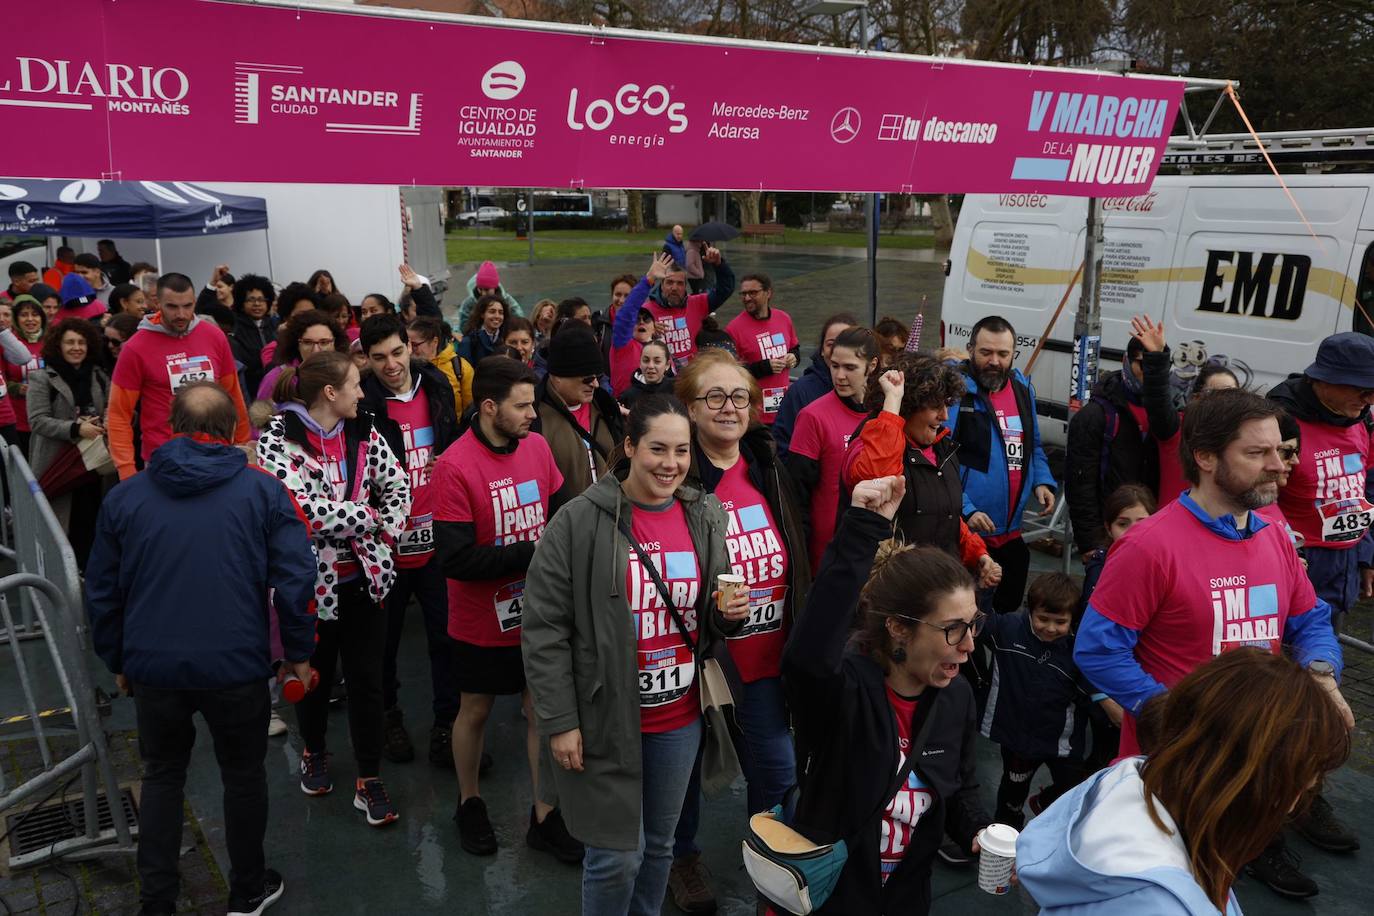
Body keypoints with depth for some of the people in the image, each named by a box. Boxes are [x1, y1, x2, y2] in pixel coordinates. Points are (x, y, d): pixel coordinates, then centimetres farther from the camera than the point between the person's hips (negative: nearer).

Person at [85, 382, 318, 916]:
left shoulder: (124, 497, 2)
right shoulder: (264, 492, -6)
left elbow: (102, 592, 8)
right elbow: (295, 579, -11)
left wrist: (117, 660, 20)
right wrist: (299, 651, 1)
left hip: (153, 667, 2)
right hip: (237, 666, -2)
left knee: (162, 775, 22)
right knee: (243, 776, 17)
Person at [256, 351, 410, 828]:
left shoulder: (365, 432, 2)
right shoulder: (278, 439, -14)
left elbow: (397, 485, 6)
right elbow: (300, 507, -25)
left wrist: (385, 531, -10)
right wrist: (367, 515, -17)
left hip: (365, 577, 3)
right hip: (311, 580, -3)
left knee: (367, 679, 7)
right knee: (314, 676, 17)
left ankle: (369, 781, 20)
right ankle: (314, 753, 43)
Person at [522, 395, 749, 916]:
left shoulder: (706, 518, 0)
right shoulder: (579, 522, -17)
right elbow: (544, 630, -13)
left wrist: (729, 615, -10)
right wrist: (559, 721, -13)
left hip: (679, 719, 5)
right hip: (604, 717, -5)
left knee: (659, 844, 22)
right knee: (617, 855, 7)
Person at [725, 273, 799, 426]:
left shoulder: (784, 318, 7)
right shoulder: (734, 328, -10)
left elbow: (795, 348, 23)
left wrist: (793, 357, 0)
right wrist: (765, 367, -17)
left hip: (785, 405, 5)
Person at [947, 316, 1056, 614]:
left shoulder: (1023, 388, 9)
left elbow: (1033, 446, 22)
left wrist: (1042, 481, 3)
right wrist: (966, 511, -25)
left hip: (1011, 533, 7)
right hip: (963, 532, -7)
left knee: (1009, 607, 20)